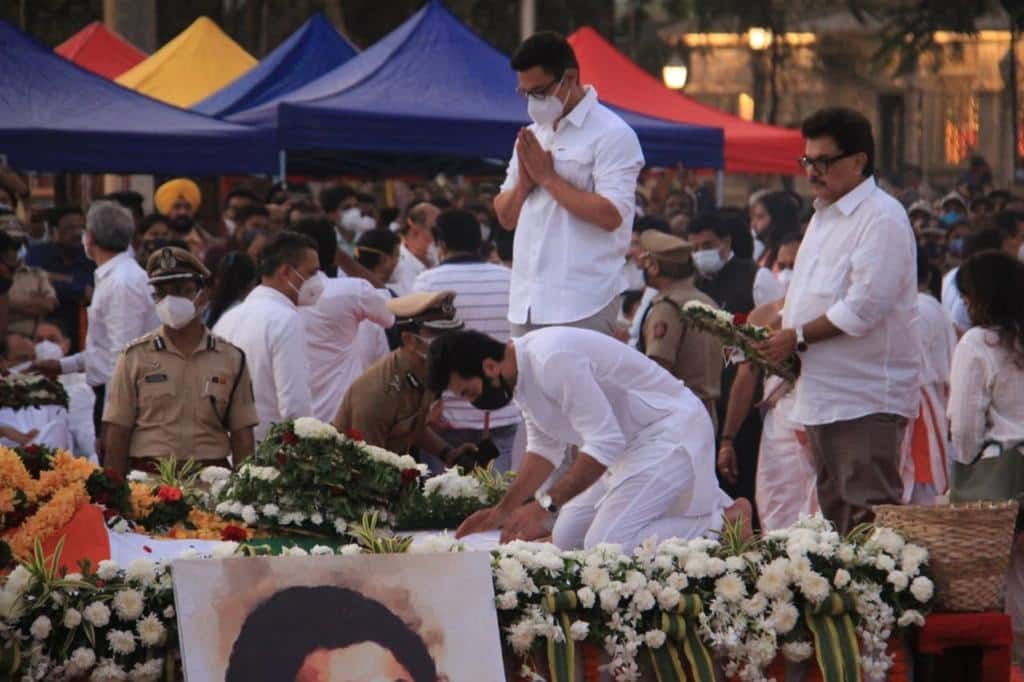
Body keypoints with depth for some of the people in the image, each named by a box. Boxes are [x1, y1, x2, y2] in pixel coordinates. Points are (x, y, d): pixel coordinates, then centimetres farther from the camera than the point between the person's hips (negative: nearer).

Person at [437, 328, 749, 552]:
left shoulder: (552, 359, -28)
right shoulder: (521, 369, 4)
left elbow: (605, 443, -29)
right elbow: (544, 448, 17)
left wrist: (545, 506, -28)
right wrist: (503, 511, 10)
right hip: (631, 441, 11)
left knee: (606, 546, -21)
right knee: (566, 539, 9)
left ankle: (724, 523, -9)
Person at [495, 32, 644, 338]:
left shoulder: (611, 135, -6)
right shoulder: (532, 136, 19)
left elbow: (611, 215, -18)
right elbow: (505, 216, 21)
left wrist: (547, 177, -11)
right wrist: (524, 183, -1)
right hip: (526, 304, 7)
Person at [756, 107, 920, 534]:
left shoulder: (882, 218, -12)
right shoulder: (823, 216, 19)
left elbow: (864, 306, -21)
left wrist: (798, 337, -15)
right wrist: (774, 338, 7)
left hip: (867, 398, -10)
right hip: (823, 394, 10)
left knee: (869, 520, -12)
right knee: (835, 514, 12)